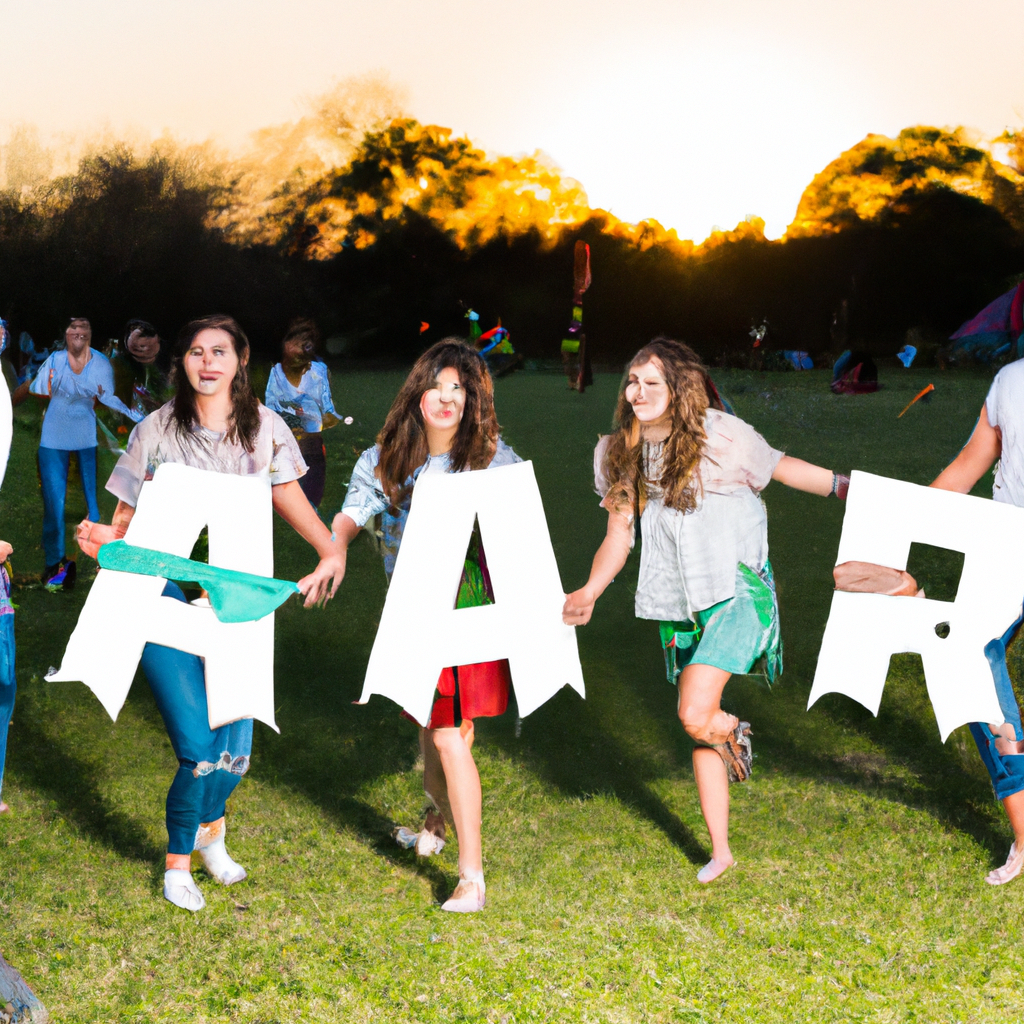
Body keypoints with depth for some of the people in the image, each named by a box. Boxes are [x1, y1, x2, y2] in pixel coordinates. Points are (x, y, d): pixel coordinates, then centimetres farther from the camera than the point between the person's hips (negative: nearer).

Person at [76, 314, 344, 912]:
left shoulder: (263, 426, 4)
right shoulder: (157, 430, 0)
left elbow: (289, 497, 13)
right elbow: (130, 515, 3)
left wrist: (331, 550, -3)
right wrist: (108, 541, -20)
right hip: (167, 598, -2)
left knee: (235, 747, 5)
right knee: (199, 746, -10)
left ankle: (211, 827, 40)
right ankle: (179, 861, 17)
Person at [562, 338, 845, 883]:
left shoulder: (720, 434, -9)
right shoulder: (619, 452, 5)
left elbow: (779, 466, 5)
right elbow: (618, 536, 9)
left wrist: (845, 484, -2)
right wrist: (589, 592, -3)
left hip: (735, 592, -5)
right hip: (679, 603, 5)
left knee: (695, 716, -19)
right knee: (698, 730, 11)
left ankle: (733, 731, 19)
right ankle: (720, 850, 25)